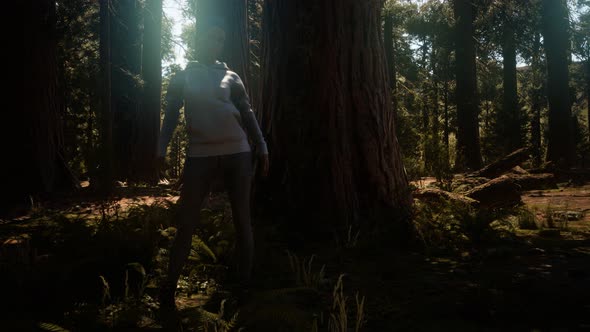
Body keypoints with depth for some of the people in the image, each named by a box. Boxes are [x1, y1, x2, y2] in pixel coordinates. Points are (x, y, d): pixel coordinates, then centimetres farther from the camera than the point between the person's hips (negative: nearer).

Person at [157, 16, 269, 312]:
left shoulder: (231, 77, 13)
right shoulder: (183, 76, 13)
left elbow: (248, 114, 12)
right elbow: (171, 115, 10)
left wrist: (261, 148, 6)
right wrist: (161, 150, 1)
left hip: (237, 153, 1)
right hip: (200, 155, -1)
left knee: (242, 220, 4)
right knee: (185, 223, -2)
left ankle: (245, 283, 15)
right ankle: (169, 288, 8)